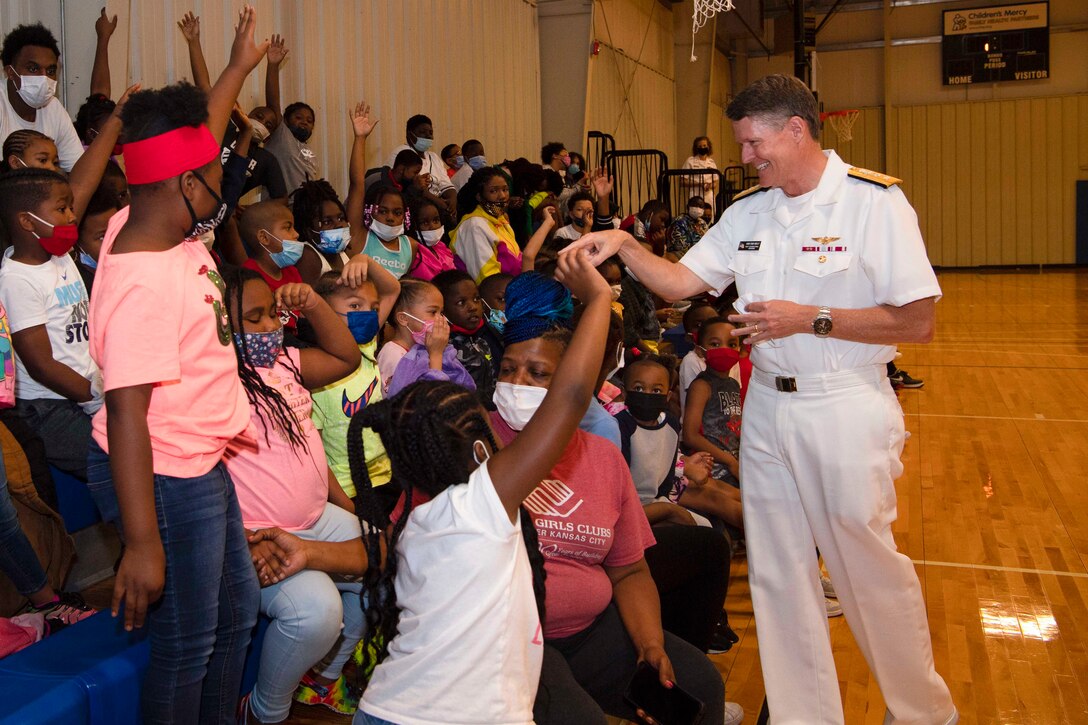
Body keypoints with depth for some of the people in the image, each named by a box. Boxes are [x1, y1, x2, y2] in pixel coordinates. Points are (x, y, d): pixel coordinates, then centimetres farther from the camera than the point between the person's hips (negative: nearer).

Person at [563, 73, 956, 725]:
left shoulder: (875, 201, -11)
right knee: (777, 572, 11)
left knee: (868, 567, 7)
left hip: (847, 408, -6)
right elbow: (680, 282, 9)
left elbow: (918, 323, -13)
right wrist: (623, 246, -7)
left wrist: (810, 319, -17)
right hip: (767, 405, 6)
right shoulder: (747, 211, 8)